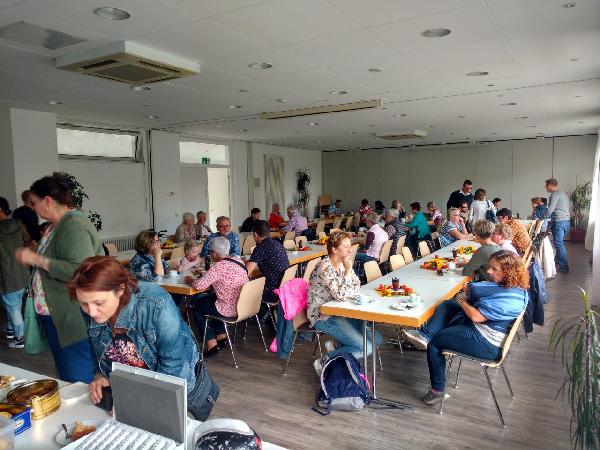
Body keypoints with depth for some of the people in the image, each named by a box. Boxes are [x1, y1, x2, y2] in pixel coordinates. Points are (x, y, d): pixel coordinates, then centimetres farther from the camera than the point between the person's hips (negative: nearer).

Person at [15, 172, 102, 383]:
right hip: (56, 318, 10)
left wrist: (37, 259, -25)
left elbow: (81, 271, -32)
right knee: (65, 377, 21)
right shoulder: (57, 224, 12)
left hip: (73, 322, -10)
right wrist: (31, 257, 15)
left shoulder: (74, 226, -20)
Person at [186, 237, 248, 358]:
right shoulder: (237, 259, 2)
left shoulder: (218, 267, -23)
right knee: (206, 297, 29)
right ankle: (221, 335, 31)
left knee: (197, 306, 16)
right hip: (243, 305, 8)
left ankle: (212, 344, 17)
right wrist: (207, 274, 12)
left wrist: (190, 280, -2)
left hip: (231, 310, -8)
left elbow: (199, 286, -23)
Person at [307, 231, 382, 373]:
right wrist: (348, 270, -24)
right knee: (366, 348, -15)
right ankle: (324, 362, 0)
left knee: (376, 338, 3)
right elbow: (341, 295, -27)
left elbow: (356, 288, 7)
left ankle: (337, 347, 15)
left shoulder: (341, 263, 3)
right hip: (323, 317, -8)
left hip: (338, 312, 9)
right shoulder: (325, 268, -22)